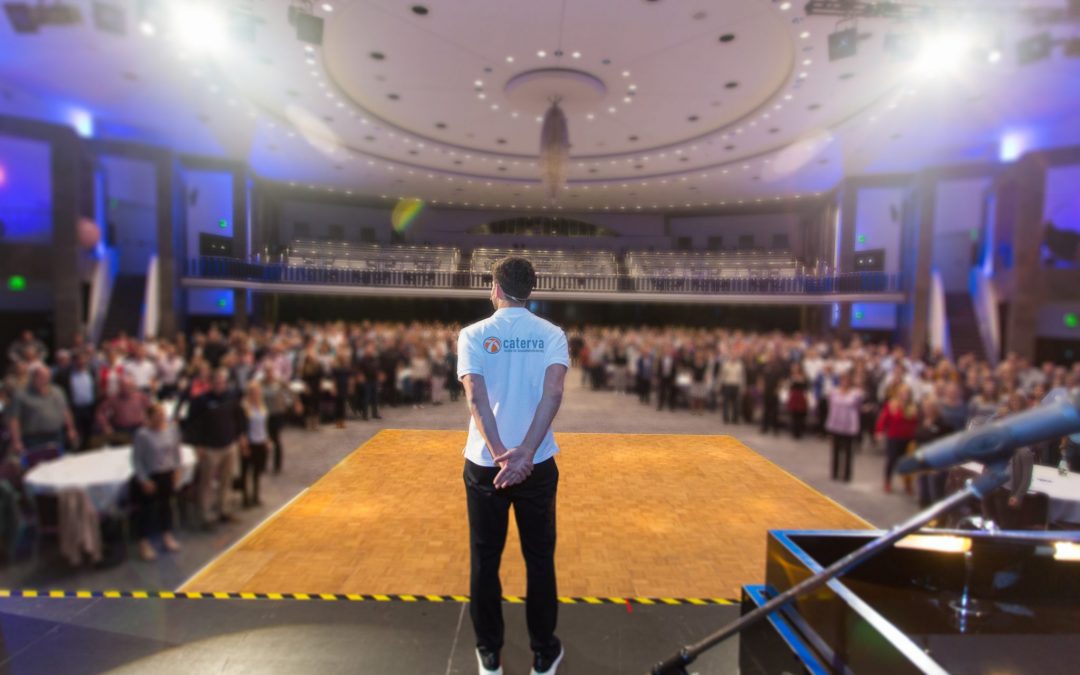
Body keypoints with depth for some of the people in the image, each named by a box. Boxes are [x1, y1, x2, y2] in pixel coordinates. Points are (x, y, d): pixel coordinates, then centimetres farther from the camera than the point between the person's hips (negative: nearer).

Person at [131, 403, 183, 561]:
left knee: (166, 504, 17)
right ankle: (144, 542, 20)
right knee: (147, 508, 4)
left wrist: (177, 470, 5)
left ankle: (167, 536, 34)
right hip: (150, 477, -4)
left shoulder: (172, 430, -5)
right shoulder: (142, 435, -18)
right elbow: (136, 459, -13)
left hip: (168, 475, 4)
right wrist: (144, 480, -13)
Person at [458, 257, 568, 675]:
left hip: (484, 463, 0)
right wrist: (526, 453, -22)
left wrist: (499, 453, -23)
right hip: (538, 464, 1)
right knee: (539, 559, 15)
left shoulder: (473, 335, -4)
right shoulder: (552, 334, -3)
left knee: (484, 560, 15)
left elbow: (475, 396, -17)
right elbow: (552, 392, -17)